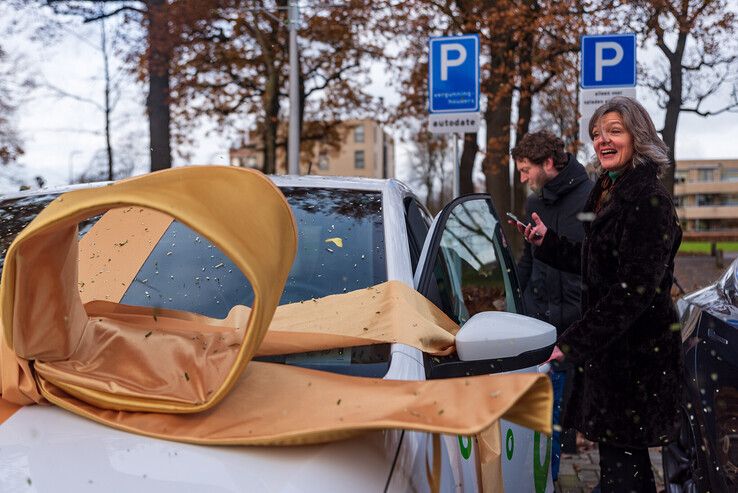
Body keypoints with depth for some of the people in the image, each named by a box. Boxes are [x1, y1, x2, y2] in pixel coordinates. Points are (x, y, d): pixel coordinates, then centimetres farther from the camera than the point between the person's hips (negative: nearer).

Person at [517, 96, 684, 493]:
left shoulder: (648, 199, -17)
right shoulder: (610, 194, 12)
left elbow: (635, 289, -24)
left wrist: (574, 342, -23)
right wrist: (546, 241, 9)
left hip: (636, 352, -9)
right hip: (610, 347, 9)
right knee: (626, 454, 21)